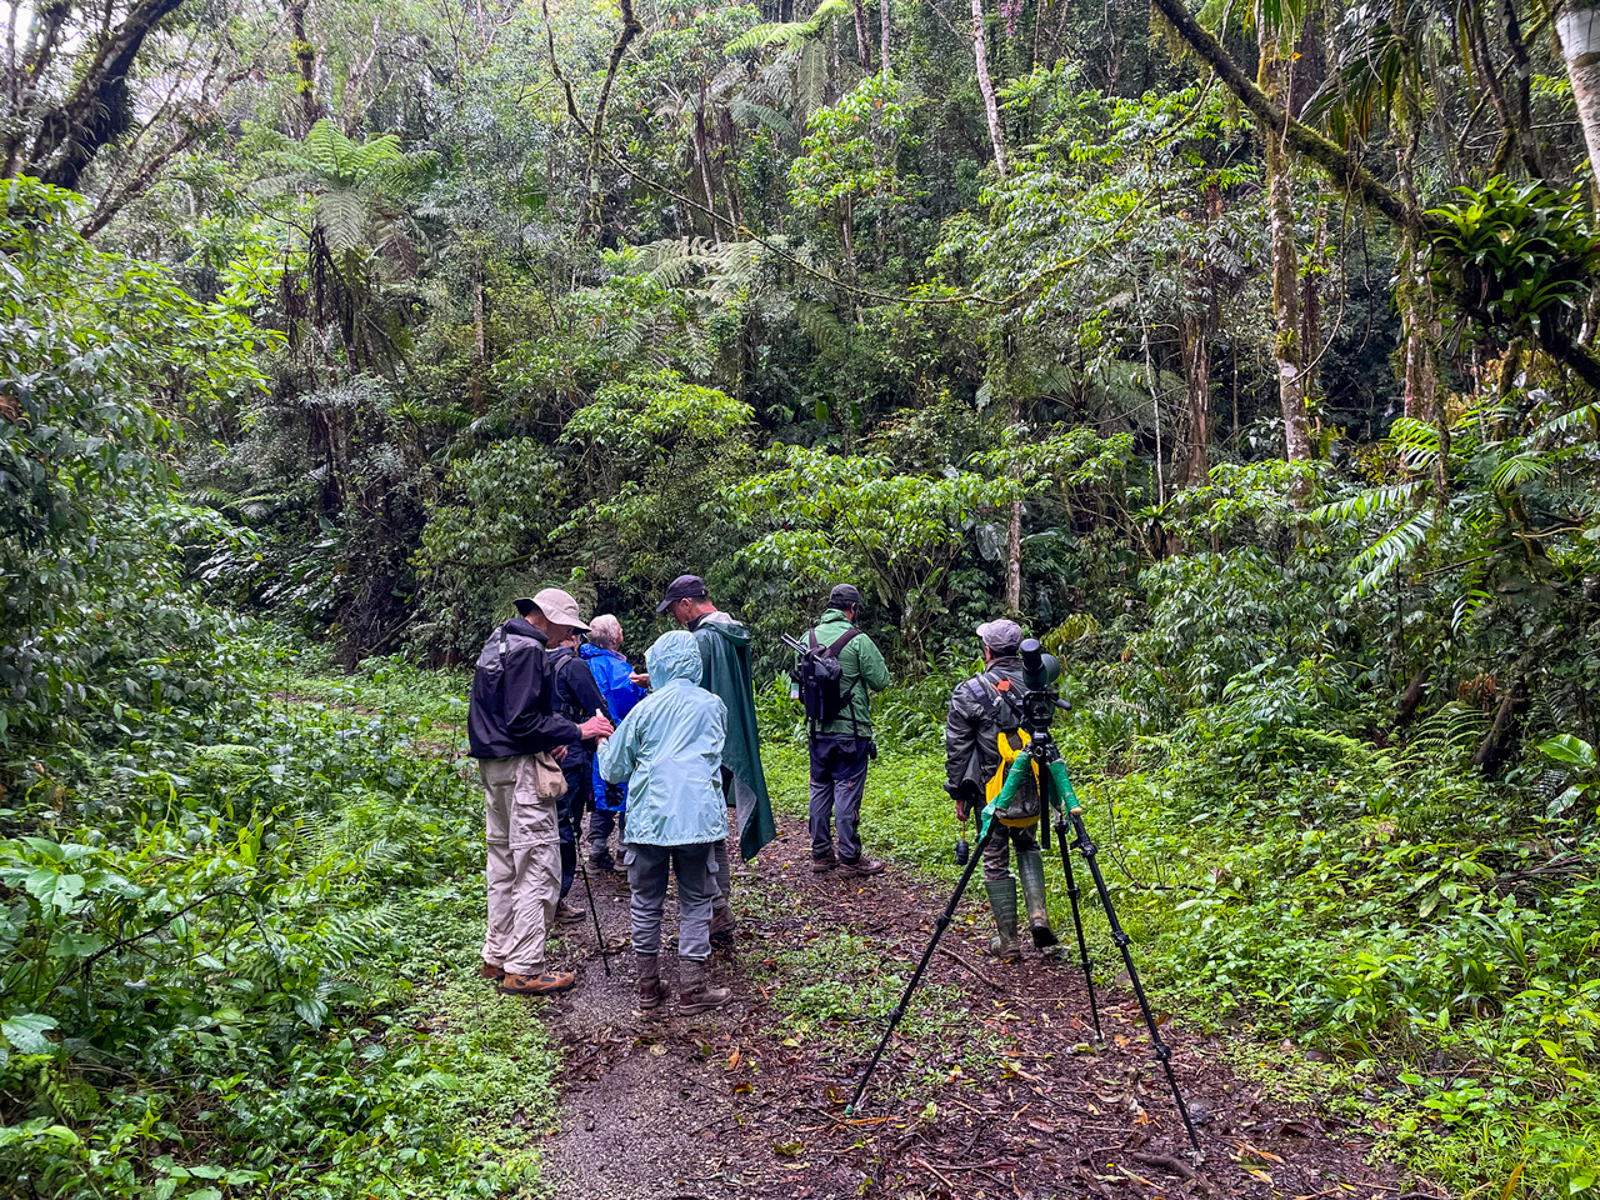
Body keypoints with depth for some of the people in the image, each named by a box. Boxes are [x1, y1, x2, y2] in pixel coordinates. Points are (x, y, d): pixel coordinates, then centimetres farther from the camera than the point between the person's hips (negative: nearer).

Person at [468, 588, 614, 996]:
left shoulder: (498, 641, 16)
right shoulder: (527, 650, -16)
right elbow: (522, 721, -21)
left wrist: (550, 740, 13)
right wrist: (576, 732, -16)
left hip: (493, 765, 11)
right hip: (520, 768, -11)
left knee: (504, 863, 17)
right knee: (538, 868, -5)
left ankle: (497, 956, 26)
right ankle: (524, 970, -1)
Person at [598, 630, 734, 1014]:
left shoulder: (645, 709, 2)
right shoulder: (714, 706, 7)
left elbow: (613, 770, 10)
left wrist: (602, 739, 28)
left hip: (649, 820, 0)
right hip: (699, 819, 0)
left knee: (646, 904, 12)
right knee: (695, 903, 8)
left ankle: (648, 987, 19)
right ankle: (692, 989, 9)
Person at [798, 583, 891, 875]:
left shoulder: (808, 638, 4)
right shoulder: (857, 640, -13)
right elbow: (881, 681, -10)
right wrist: (870, 665, 8)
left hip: (818, 730, 5)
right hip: (851, 730, -5)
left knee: (820, 788, 13)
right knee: (847, 790, 0)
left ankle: (821, 854, 20)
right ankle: (850, 858, 6)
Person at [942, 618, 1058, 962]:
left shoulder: (970, 692, -11)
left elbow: (957, 748, -7)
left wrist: (958, 792, 4)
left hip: (992, 791, -3)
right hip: (1031, 788, 4)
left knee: (996, 861, 9)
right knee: (1027, 846, 25)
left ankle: (1007, 941, 15)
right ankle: (1038, 914, 6)